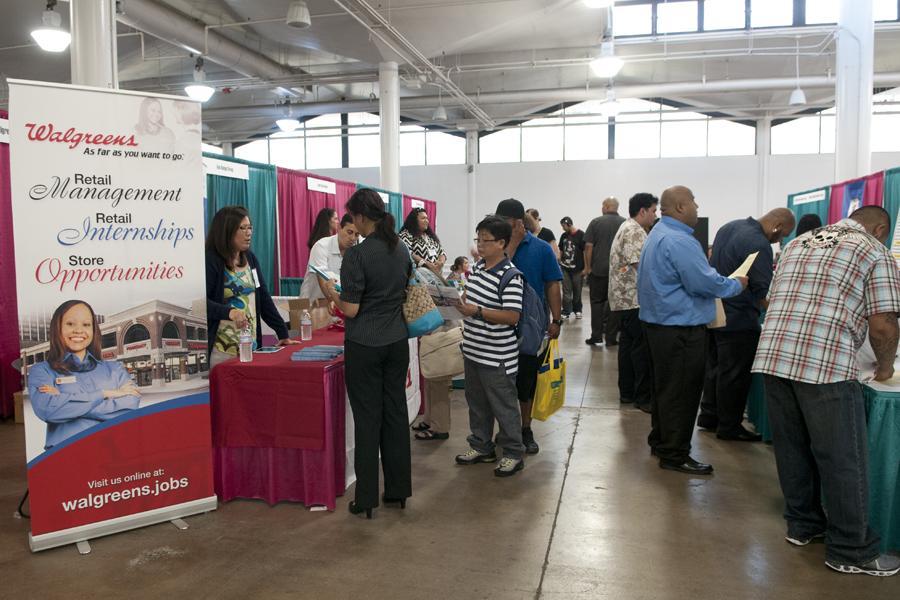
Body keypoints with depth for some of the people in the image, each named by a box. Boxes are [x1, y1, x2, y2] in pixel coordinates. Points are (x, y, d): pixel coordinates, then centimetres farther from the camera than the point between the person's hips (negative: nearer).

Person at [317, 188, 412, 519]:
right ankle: (399, 489, 22)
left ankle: (367, 497, 11)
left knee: (367, 418, 2)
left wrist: (330, 292, 2)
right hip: (397, 342, 6)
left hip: (364, 346, -6)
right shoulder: (402, 249, 4)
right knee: (396, 412, 12)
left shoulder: (357, 254, -16)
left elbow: (351, 309, -14)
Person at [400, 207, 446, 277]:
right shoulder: (406, 235, 0)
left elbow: (441, 252, 19)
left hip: (435, 273, 6)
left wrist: (441, 261, -4)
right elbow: (408, 254, -15)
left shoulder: (431, 236, 23)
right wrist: (427, 263, -21)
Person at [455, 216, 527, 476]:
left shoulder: (510, 276, -19)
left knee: (504, 405, 5)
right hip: (473, 350, 9)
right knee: (477, 402, 20)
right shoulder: (479, 267, 7)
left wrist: (477, 312, -27)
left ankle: (513, 453, 21)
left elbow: (512, 316, -24)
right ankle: (481, 446, 35)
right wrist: (461, 301, 4)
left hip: (496, 356, -8)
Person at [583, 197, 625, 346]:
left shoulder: (596, 222, -3)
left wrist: (588, 267, 0)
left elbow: (588, 246, -6)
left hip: (598, 269, -1)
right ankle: (611, 338, 8)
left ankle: (596, 335, 9)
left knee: (597, 302, 9)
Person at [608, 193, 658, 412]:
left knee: (628, 343, 13)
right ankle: (644, 397, -1)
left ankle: (627, 392, 19)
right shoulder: (635, 232, -15)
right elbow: (640, 265, -22)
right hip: (634, 299, -11)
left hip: (623, 298, 11)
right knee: (643, 348, -6)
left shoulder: (626, 228, 19)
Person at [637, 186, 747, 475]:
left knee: (664, 386, 20)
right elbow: (705, 283, -22)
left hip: (660, 322, 11)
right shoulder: (679, 241, -21)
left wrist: (702, 260, 15)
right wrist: (737, 284, -6)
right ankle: (674, 455, 7)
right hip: (680, 328, -11)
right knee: (682, 391, -2)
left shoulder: (658, 234, 14)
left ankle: (660, 441, 31)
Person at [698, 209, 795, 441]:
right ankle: (729, 427, 14)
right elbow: (764, 294, -21)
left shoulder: (729, 227, 7)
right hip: (737, 320, -9)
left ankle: (708, 416, 29)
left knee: (715, 367, 19)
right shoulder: (759, 245, -22)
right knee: (735, 375, 3)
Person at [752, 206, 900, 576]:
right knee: (842, 460, 7)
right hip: (826, 365, -6)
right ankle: (850, 551, 18)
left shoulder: (798, 243, 24)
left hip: (772, 357, 6)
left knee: (792, 449, 19)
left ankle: (802, 523, 33)